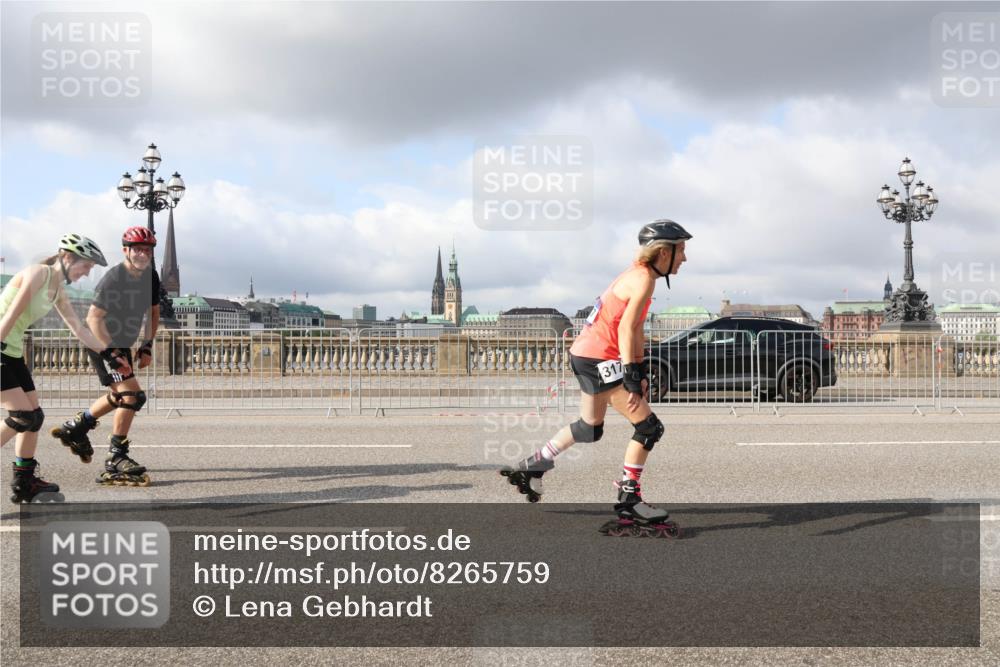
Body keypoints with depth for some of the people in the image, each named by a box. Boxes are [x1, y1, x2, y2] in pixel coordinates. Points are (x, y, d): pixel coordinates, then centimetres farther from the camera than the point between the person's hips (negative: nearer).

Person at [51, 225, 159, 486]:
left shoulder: (150, 276, -2)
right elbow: (94, 318, -27)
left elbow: (153, 312, 12)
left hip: (122, 343, 9)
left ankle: (76, 426, 43)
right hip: (101, 342, -9)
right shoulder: (114, 277, -24)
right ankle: (115, 460, -9)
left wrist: (147, 346, 3)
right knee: (132, 395, -17)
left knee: (120, 396, 23)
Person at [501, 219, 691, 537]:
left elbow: (635, 329, 17)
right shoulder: (644, 279, -14)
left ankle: (532, 466, 33)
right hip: (598, 359, -10)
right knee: (648, 427, -6)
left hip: (585, 355, 10)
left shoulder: (638, 274, 16)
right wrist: (630, 373, -25)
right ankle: (629, 502, -1)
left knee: (590, 428, 24)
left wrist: (640, 370, 16)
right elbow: (625, 327, -23)